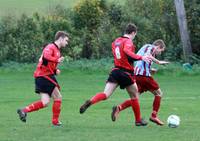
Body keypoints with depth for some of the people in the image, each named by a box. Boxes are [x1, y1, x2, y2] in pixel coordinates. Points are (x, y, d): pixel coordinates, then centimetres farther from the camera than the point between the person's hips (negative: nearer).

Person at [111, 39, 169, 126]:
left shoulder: (145, 47, 29)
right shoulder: (151, 47, 2)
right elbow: (146, 55, -20)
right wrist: (158, 62, -14)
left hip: (136, 75, 8)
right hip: (144, 75, -8)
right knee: (158, 93, 9)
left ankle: (119, 108, -17)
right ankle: (154, 116, 5)